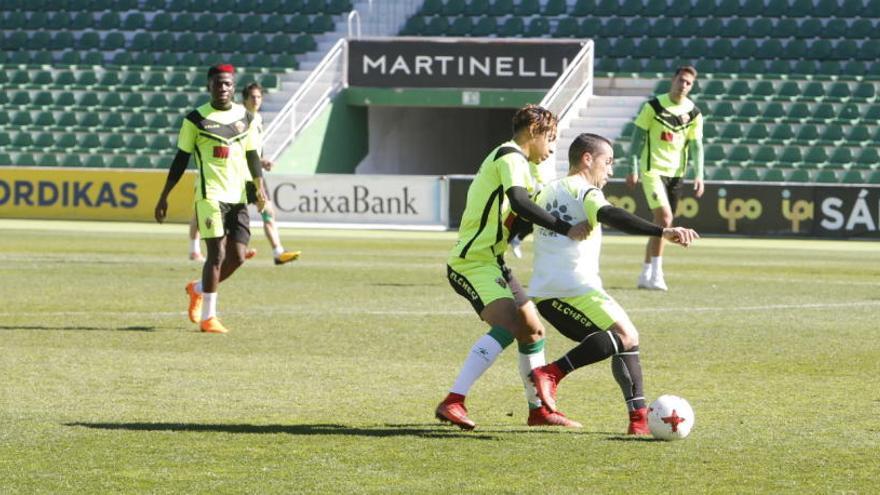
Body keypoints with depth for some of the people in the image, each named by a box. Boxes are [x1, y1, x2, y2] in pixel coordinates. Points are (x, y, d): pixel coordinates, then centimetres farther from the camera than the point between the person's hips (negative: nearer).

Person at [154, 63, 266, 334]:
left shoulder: (245, 117, 11)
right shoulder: (196, 119, -1)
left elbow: (252, 155, 13)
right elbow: (181, 160, 3)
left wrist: (259, 187, -3)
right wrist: (164, 197, 2)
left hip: (238, 197, 5)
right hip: (210, 195, -5)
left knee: (237, 256, 1)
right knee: (217, 254, -11)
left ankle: (198, 289, 27)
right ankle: (208, 318, -3)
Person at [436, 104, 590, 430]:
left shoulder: (506, 158, 22)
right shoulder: (511, 157, -11)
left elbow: (514, 218, 22)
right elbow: (519, 202, -30)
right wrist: (564, 228, -34)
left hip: (490, 262, 11)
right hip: (473, 261, -11)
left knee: (532, 330, 14)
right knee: (508, 325, -26)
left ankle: (538, 409, 25)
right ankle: (453, 402, -31)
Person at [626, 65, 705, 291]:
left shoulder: (694, 113, 5)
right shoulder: (653, 106, -6)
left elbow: (696, 145, 6)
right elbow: (638, 136, -3)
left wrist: (698, 175, -5)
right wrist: (634, 168, -8)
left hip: (676, 173, 5)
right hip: (652, 169, -5)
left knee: (662, 224, 8)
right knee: (664, 216, -20)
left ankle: (646, 274, 19)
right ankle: (656, 272, -14)